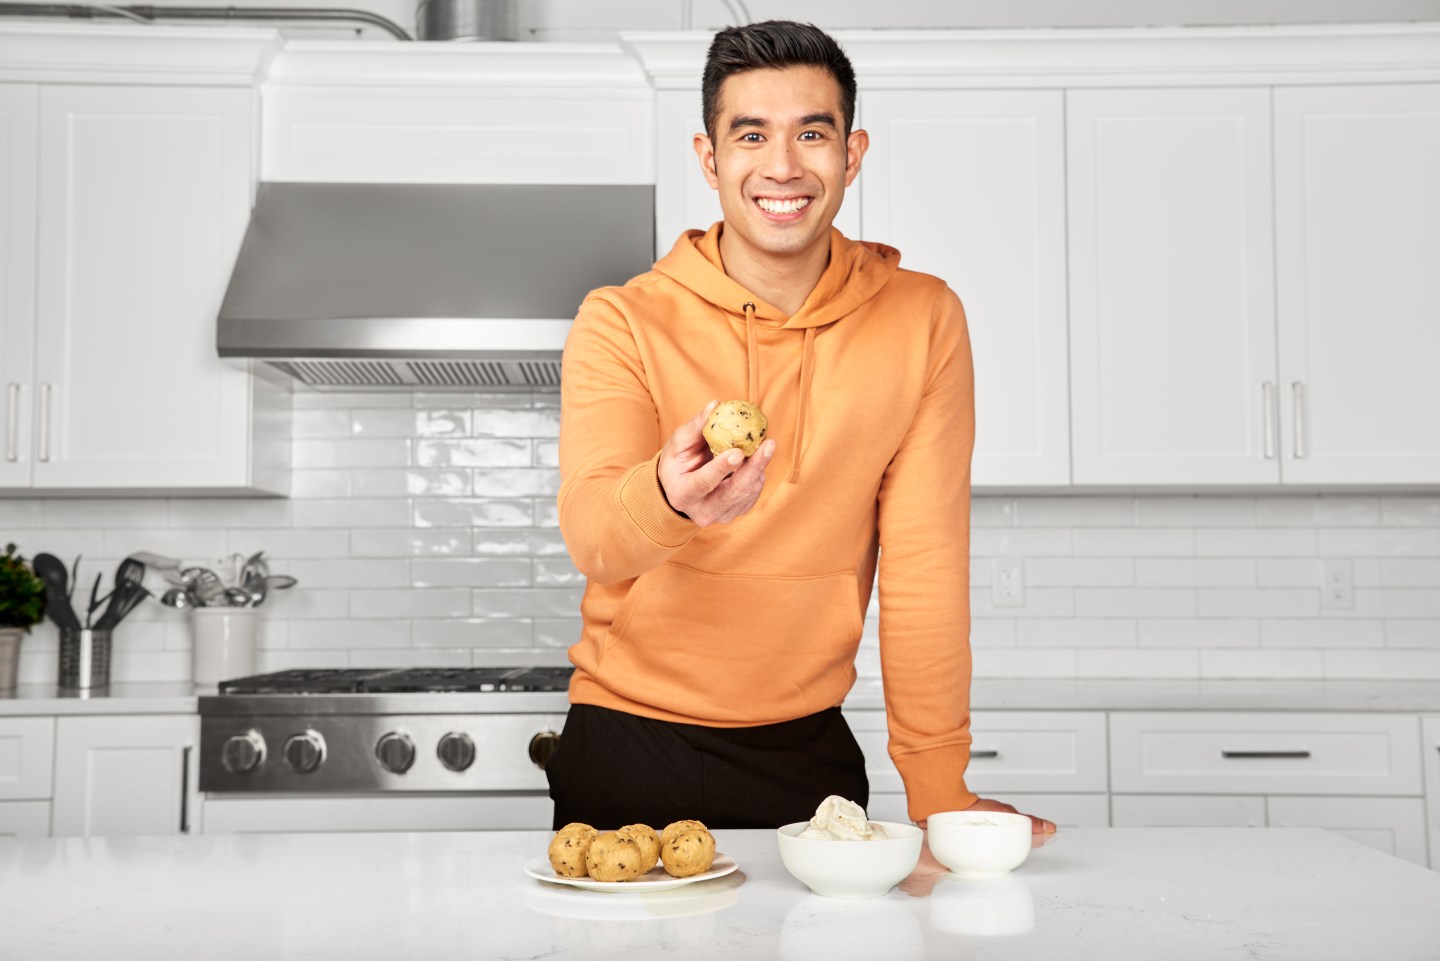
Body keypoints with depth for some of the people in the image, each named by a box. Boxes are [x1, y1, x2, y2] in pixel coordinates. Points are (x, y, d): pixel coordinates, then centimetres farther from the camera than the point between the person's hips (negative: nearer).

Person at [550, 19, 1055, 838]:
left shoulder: (922, 319, -6)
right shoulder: (623, 324, -10)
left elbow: (925, 560, -6)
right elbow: (592, 536, -24)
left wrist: (939, 792, -7)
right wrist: (670, 496, -48)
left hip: (809, 749, 1)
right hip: (629, 747, -1)